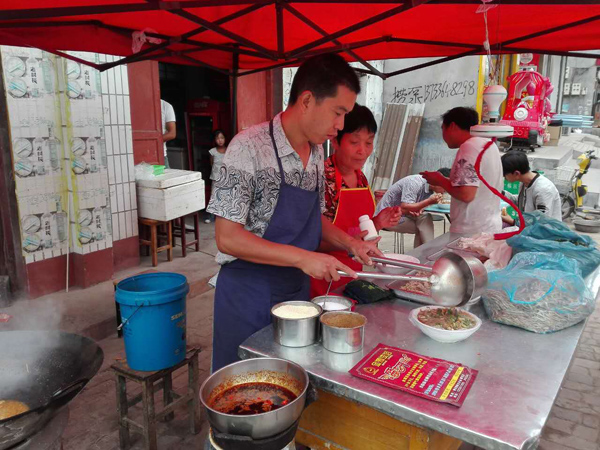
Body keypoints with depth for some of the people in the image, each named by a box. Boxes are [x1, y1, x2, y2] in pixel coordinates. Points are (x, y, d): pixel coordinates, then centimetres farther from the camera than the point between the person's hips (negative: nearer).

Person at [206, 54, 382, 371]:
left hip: (297, 291, 7)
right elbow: (227, 237, -21)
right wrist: (302, 258, -26)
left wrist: (350, 243, -1)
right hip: (248, 296, -6)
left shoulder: (317, 153, 3)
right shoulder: (250, 147, -19)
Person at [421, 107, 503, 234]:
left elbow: (466, 195, -25)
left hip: (471, 232, -9)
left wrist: (439, 180, -9)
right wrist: (444, 182, 15)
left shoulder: (469, 147, -17)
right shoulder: (487, 143, 12)